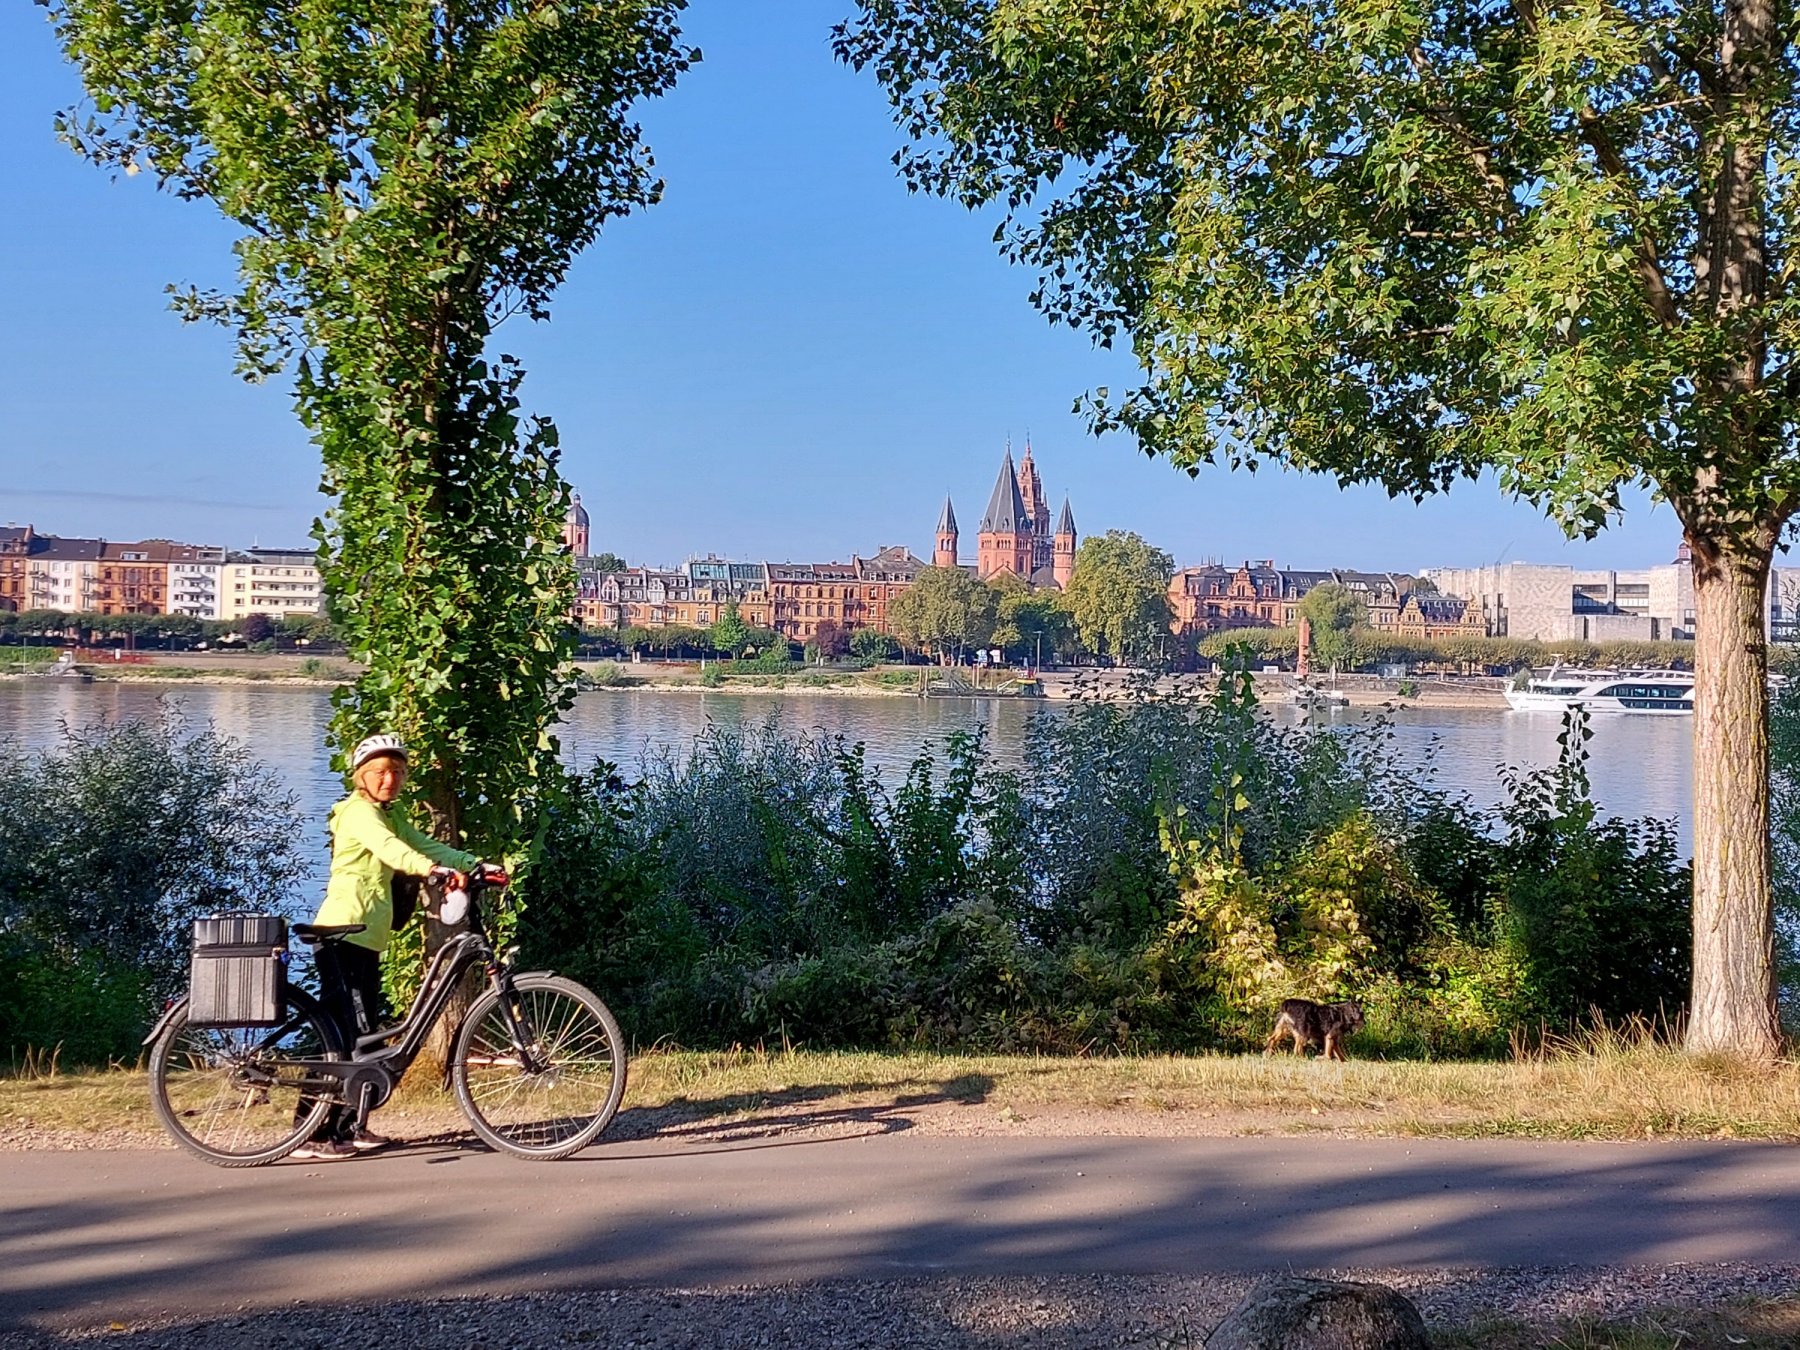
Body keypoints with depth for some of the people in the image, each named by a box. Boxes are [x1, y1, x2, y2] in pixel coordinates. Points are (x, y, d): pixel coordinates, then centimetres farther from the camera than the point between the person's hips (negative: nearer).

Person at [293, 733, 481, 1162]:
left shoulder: (391, 815, 19)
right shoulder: (360, 811, -11)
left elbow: (425, 845, 11)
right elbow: (389, 848, -29)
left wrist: (474, 864, -4)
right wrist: (435, 870, -46)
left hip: (368, 937, 10)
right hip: (342, 933, -10)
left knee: (365, 1034, 13)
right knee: (349, 1033, -14)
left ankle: (348, 1126, 22)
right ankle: (314, 1135, -12)